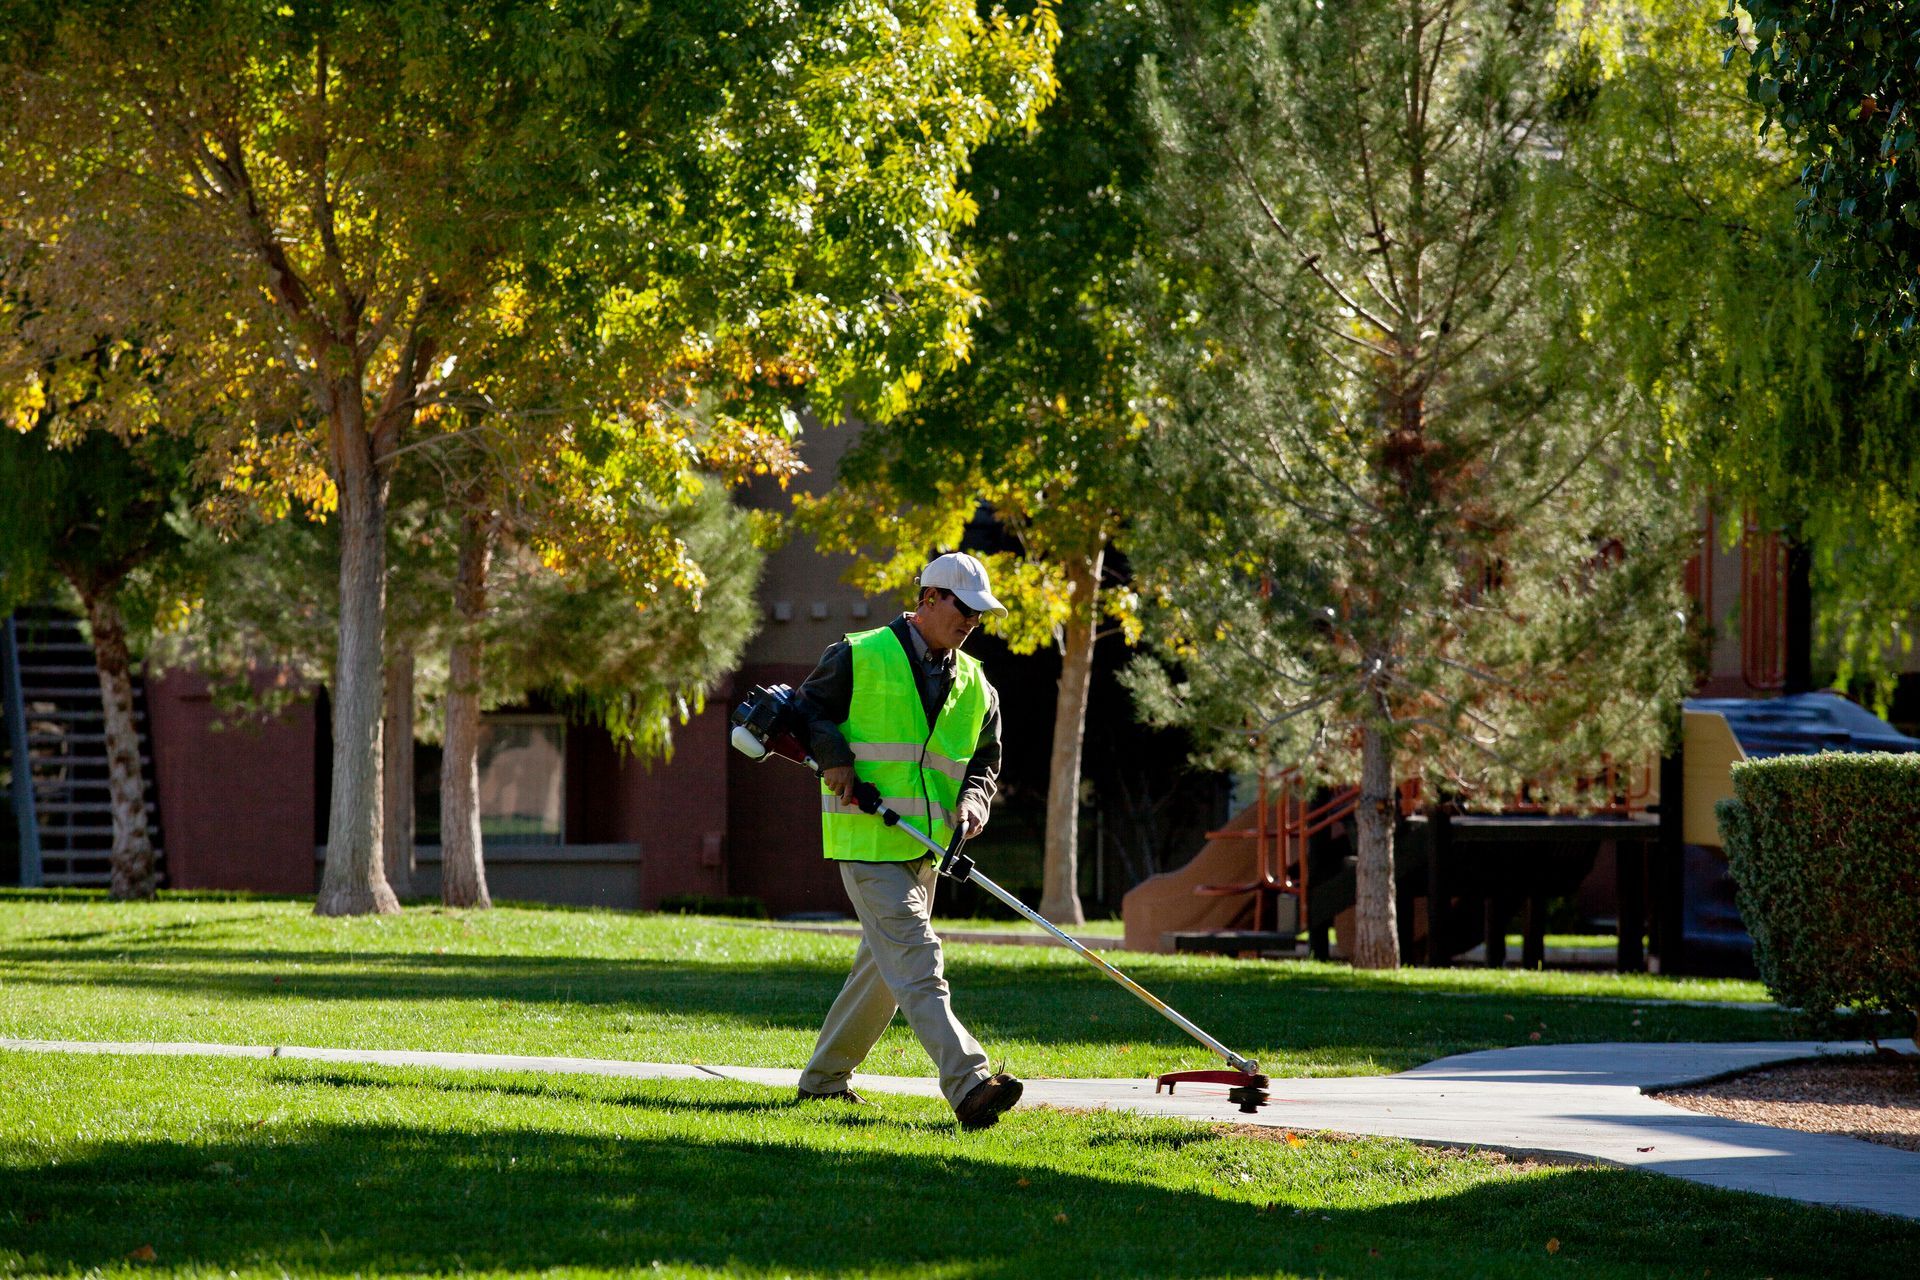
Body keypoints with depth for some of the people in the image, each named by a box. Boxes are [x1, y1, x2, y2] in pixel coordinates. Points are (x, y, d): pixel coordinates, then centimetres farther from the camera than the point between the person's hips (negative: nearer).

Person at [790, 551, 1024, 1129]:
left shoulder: (975, 686, 12)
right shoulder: (859, 658, -5)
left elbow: (984, 760, 17)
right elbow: (808, 708, 4)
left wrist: (973, 799, -5)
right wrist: (833, 758, -13)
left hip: (925, 846, 8)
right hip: (866, 842, -8)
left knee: (885, 966, 16)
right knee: (917, 962, -18)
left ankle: (824, 1077, 31)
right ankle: (969, 1085, -31)